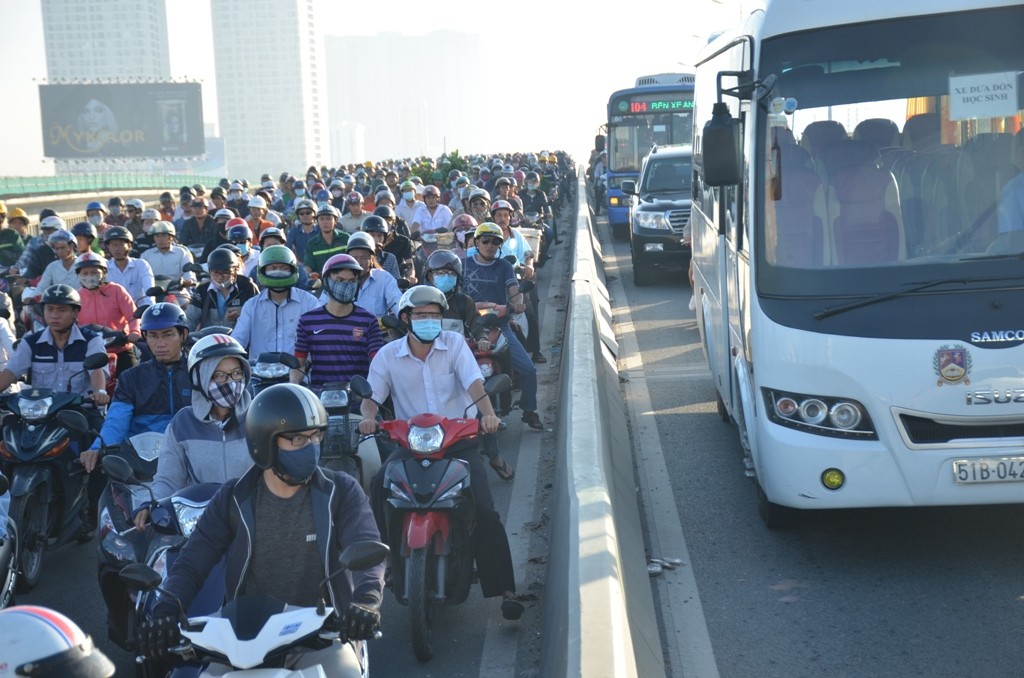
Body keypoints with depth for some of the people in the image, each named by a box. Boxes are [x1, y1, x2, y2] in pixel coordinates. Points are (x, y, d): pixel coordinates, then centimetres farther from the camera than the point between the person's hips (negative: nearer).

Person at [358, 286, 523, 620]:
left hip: (459, 439, -1)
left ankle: (504, 589, -9)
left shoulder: (455, 344, 0)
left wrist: (488, 414, -32)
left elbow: (474, 383, -12)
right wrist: (368, 416, -25)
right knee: (379, 487, -27)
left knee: (484, 511, -16)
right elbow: (371, 396, -1)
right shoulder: (388, 355, 4)